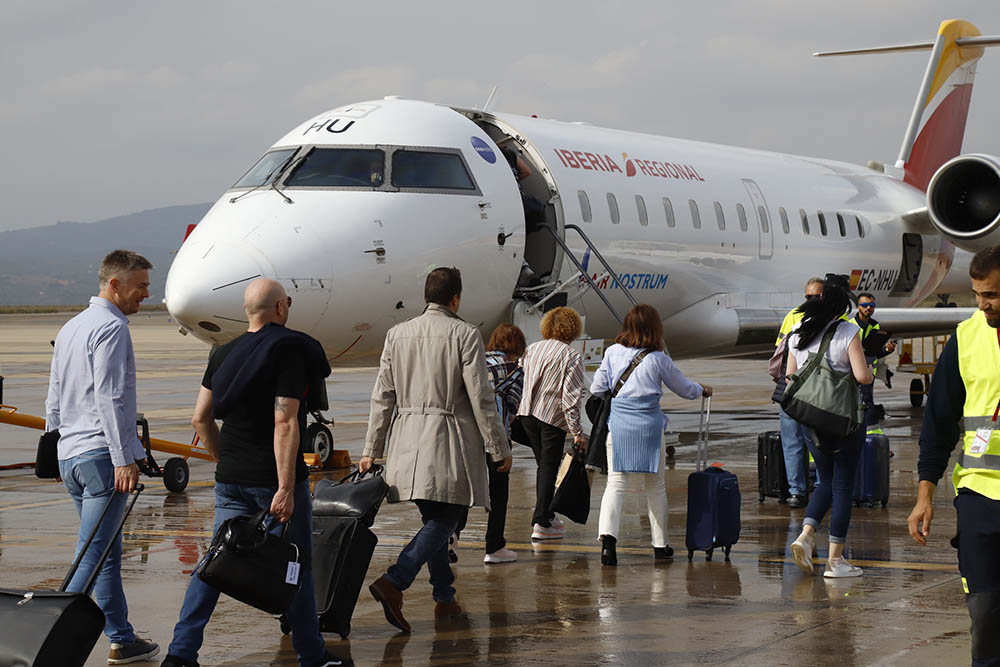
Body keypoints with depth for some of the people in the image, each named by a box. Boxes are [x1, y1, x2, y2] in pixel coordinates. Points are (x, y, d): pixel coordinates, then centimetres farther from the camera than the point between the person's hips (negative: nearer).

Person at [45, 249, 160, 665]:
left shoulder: (70, 328, 19)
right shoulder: (111, 327, -10)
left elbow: (54, 399, 23)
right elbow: (110, 397, -18)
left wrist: (54, 452, 27)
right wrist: (124, 458, -19)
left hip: (70, 455, 9)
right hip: (101, 453, -9)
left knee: (109, 553, 13)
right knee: (92, 555, -11)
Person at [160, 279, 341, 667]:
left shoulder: (224, 354, 8)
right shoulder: (290, 351, -12)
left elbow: (201, 419, 10)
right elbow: (285, 424, -19)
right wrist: (285, 489, -20)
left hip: (231, 479, 6)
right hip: (275, 478, -6)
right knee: (295, 568, 6)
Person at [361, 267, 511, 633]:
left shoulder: (397, 334, 8)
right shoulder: (464, 334, -6)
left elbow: (383, 396, 9)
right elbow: (480, 397, -8)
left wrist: (371, 449, 14)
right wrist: (499, 448, -1)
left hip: (408, 440, 6)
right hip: (450, 442, -6)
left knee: (435, 519, 16)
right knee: (443, 520, -7)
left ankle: (445, 597, 19)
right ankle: (394, 582, -25)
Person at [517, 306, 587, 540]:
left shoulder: (533, 348, 10)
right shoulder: (572, 355, -8)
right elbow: (570, 395, -13)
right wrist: (577, 431, -11)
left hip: (528, 413, 6)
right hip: (552, 416, -6)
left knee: (543, 465, 18)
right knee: (549, 468, -1)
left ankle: (546, 516, 26)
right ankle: (541, 523, -5)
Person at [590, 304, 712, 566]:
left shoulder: (612, 353, 2)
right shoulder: (658, 359, -2)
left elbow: (597, 389, 7)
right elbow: (684, 388, 11)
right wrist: (702, 390, 32)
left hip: (618, 423, 1)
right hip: (649, 424, -1)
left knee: (616, 483, -2)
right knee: (655, 485, 12)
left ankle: (607, 536, -23)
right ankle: (660, 545, 19)